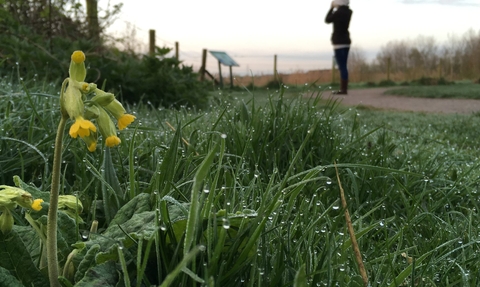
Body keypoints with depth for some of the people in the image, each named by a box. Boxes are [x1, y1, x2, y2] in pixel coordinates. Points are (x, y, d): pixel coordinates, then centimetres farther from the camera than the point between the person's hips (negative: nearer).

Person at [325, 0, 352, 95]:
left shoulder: (337, 12, -16)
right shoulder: (349, 12, 6)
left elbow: (327, 20, 1)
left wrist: (331, 8, 9)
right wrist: (335, 8, 22)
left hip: (339, 42, -8)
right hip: (346, 41, 8)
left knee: (342, 66, -8)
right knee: (343, 66, 11)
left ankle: (344, 90, -8)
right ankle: (344, 88, 13)